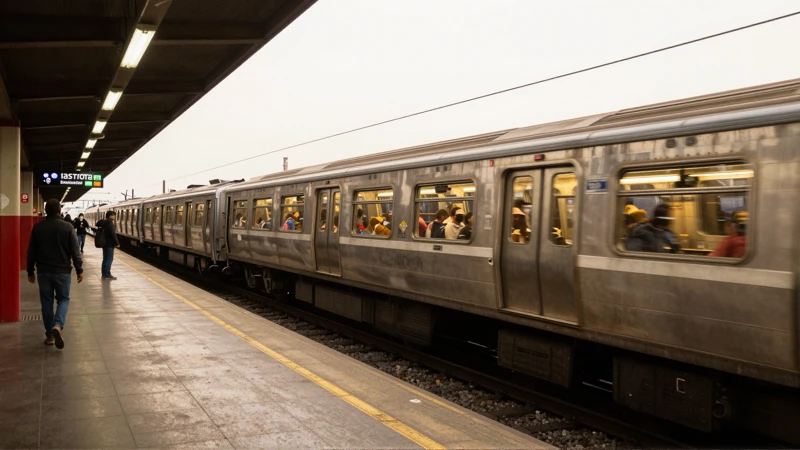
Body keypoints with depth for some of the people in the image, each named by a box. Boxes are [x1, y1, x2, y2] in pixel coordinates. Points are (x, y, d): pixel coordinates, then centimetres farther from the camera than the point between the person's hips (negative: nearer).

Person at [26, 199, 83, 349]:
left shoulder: (37, 227, 0)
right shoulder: (67, 227, -7)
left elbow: (31, 252, 4)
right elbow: (75, 251, -7)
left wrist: (30, 271, 13)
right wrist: (79, 270, 1)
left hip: (43, 271, 2)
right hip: (62, 271, -2)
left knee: (46, 302, 10)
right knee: (63, 299, 11)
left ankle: (49, 335, 13)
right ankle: (58, 325, -15)